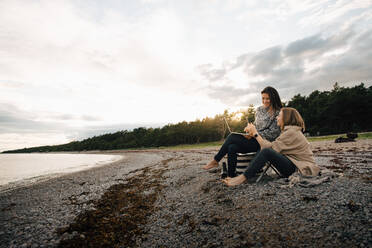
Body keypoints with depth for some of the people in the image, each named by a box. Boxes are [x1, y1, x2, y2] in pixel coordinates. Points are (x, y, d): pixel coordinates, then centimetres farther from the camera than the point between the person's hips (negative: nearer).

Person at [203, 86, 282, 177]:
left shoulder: (278, 112, -5)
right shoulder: (259, 109, 15)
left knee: (232, 137, -22)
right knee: (232, 147, -23)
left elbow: (273, 133, -11)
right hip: (255, 140, 7)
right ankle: (230, 177, -16)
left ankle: (215, 161, -7)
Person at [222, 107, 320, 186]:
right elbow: (271, 145, 6)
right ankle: (243, 175, -11)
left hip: (302, 170, -10)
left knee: (266, 151, -29)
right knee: (264, 151, -4)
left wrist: (255, 134, -13)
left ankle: (243, 178, -28)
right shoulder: (288, 130, 16)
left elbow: (271, 147, -21)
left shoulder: (292, 132, -15)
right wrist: (254, 132, 0)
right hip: (294, 164, 10)